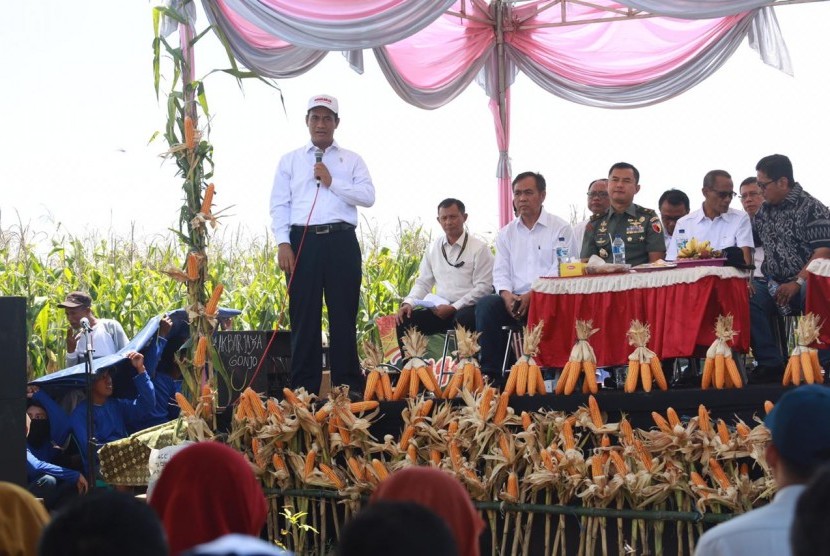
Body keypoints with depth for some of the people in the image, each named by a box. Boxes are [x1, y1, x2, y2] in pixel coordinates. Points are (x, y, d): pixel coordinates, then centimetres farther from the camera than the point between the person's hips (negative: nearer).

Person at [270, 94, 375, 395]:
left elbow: (368, 196, 1)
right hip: (303, 241, 0)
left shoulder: (352, 160, 14)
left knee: (344, 316, 2)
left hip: (341, 242, 0)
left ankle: (348, 389, 5)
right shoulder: (290, 161, 14)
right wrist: (283, 244, -7)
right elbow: (279, 205, 5)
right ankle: (304, 390, 4)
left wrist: (333, 183, -7)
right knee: (304, 317, 1)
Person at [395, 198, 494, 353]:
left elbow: (483, 287, -7)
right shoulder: (434, 248, 14)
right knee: (405, 321, -16)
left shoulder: (479, 248, -2)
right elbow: (423, 282, 17)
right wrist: (408, 303, -3)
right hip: (440, 310, 5)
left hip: (466, 309, -5)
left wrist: (454, 308, -15)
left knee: (463, 319, -38)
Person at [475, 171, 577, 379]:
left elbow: (561, 271, -4)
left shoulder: (560, 228, 6)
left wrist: (532, 295, -17)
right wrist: (506, 294, -10)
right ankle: (491, 373, -26)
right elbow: (500, 271, 14)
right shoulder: (506, 233, 20)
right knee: (486, 304, -26)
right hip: (514, 299, 4)